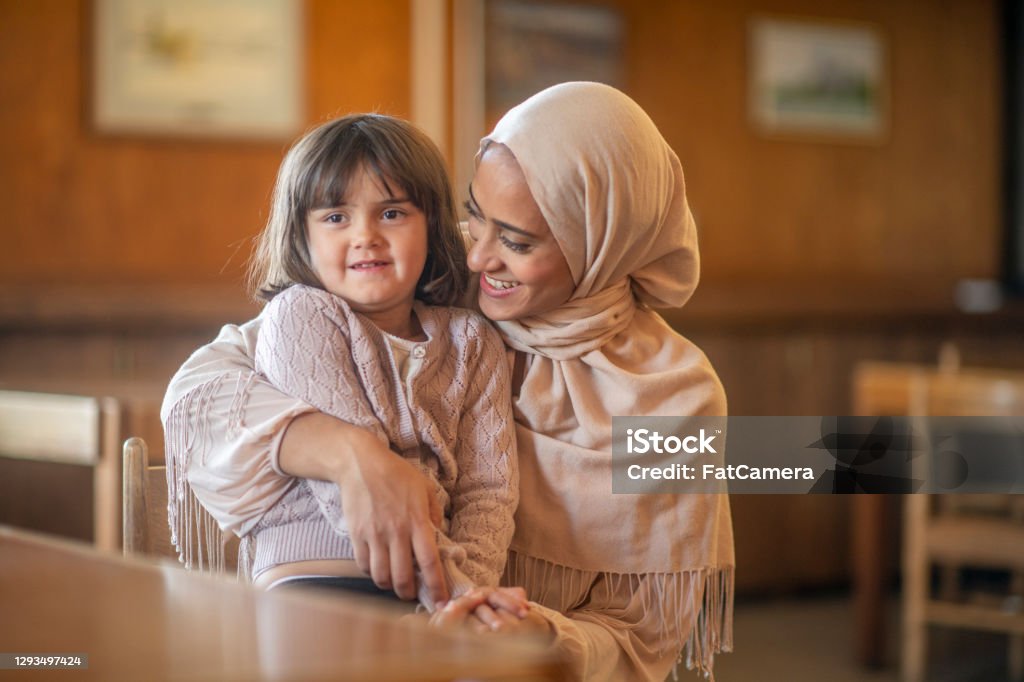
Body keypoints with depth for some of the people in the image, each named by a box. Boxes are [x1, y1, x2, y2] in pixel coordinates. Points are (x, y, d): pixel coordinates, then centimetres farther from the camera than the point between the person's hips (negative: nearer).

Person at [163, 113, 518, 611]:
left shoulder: (473, 341, 18)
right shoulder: (300, 315, 3)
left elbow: (488, 486, 7)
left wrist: (469, 584, -14)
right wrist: (445, 583, -18)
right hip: (319, 574, -3)